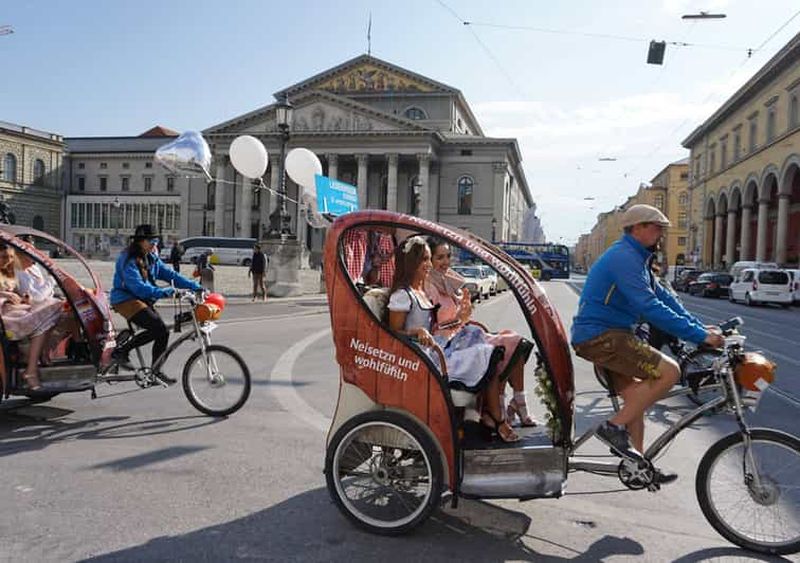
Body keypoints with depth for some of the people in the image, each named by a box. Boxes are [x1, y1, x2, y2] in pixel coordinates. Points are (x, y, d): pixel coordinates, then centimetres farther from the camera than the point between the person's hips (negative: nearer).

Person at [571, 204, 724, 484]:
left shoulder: (634, 257, 18)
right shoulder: (625, 257, -17)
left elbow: (662, 296, 15)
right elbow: (650, 307, -25)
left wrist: (700, 326, 6)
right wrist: (698, 335, -23)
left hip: (604, 335, 11)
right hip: (600, 336, -11)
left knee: (636, 397, 16)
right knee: (668, 371, -17)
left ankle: (638, 465, 26)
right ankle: (615, 427, -10)